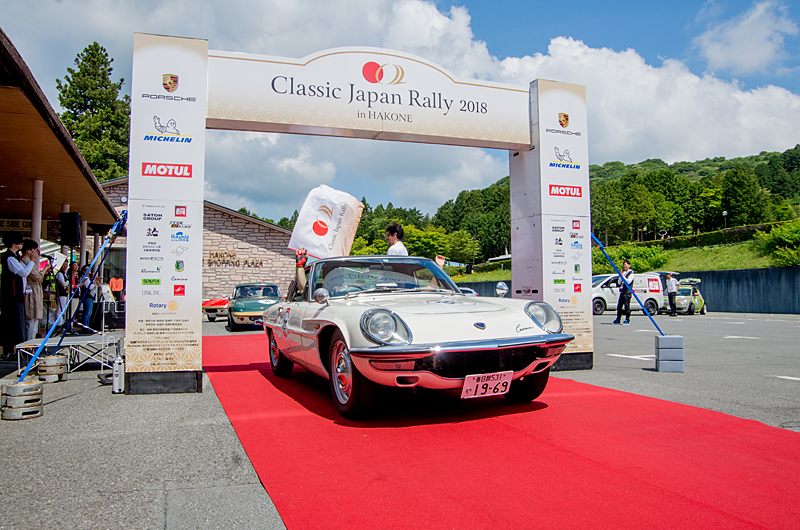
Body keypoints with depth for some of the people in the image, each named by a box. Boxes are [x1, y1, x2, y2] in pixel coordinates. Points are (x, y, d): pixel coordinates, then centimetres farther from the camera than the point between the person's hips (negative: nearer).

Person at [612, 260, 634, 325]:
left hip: (627, 291, -9)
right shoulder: (624, 273, 21)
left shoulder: (631, 273, -5)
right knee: (619, 306, 8)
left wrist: (622, 276, -16)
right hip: (622, 291, 9)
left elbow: (628, 281, -18)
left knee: (627, 306, -8)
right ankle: (618, 320, 13)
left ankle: (627, 320, -4)